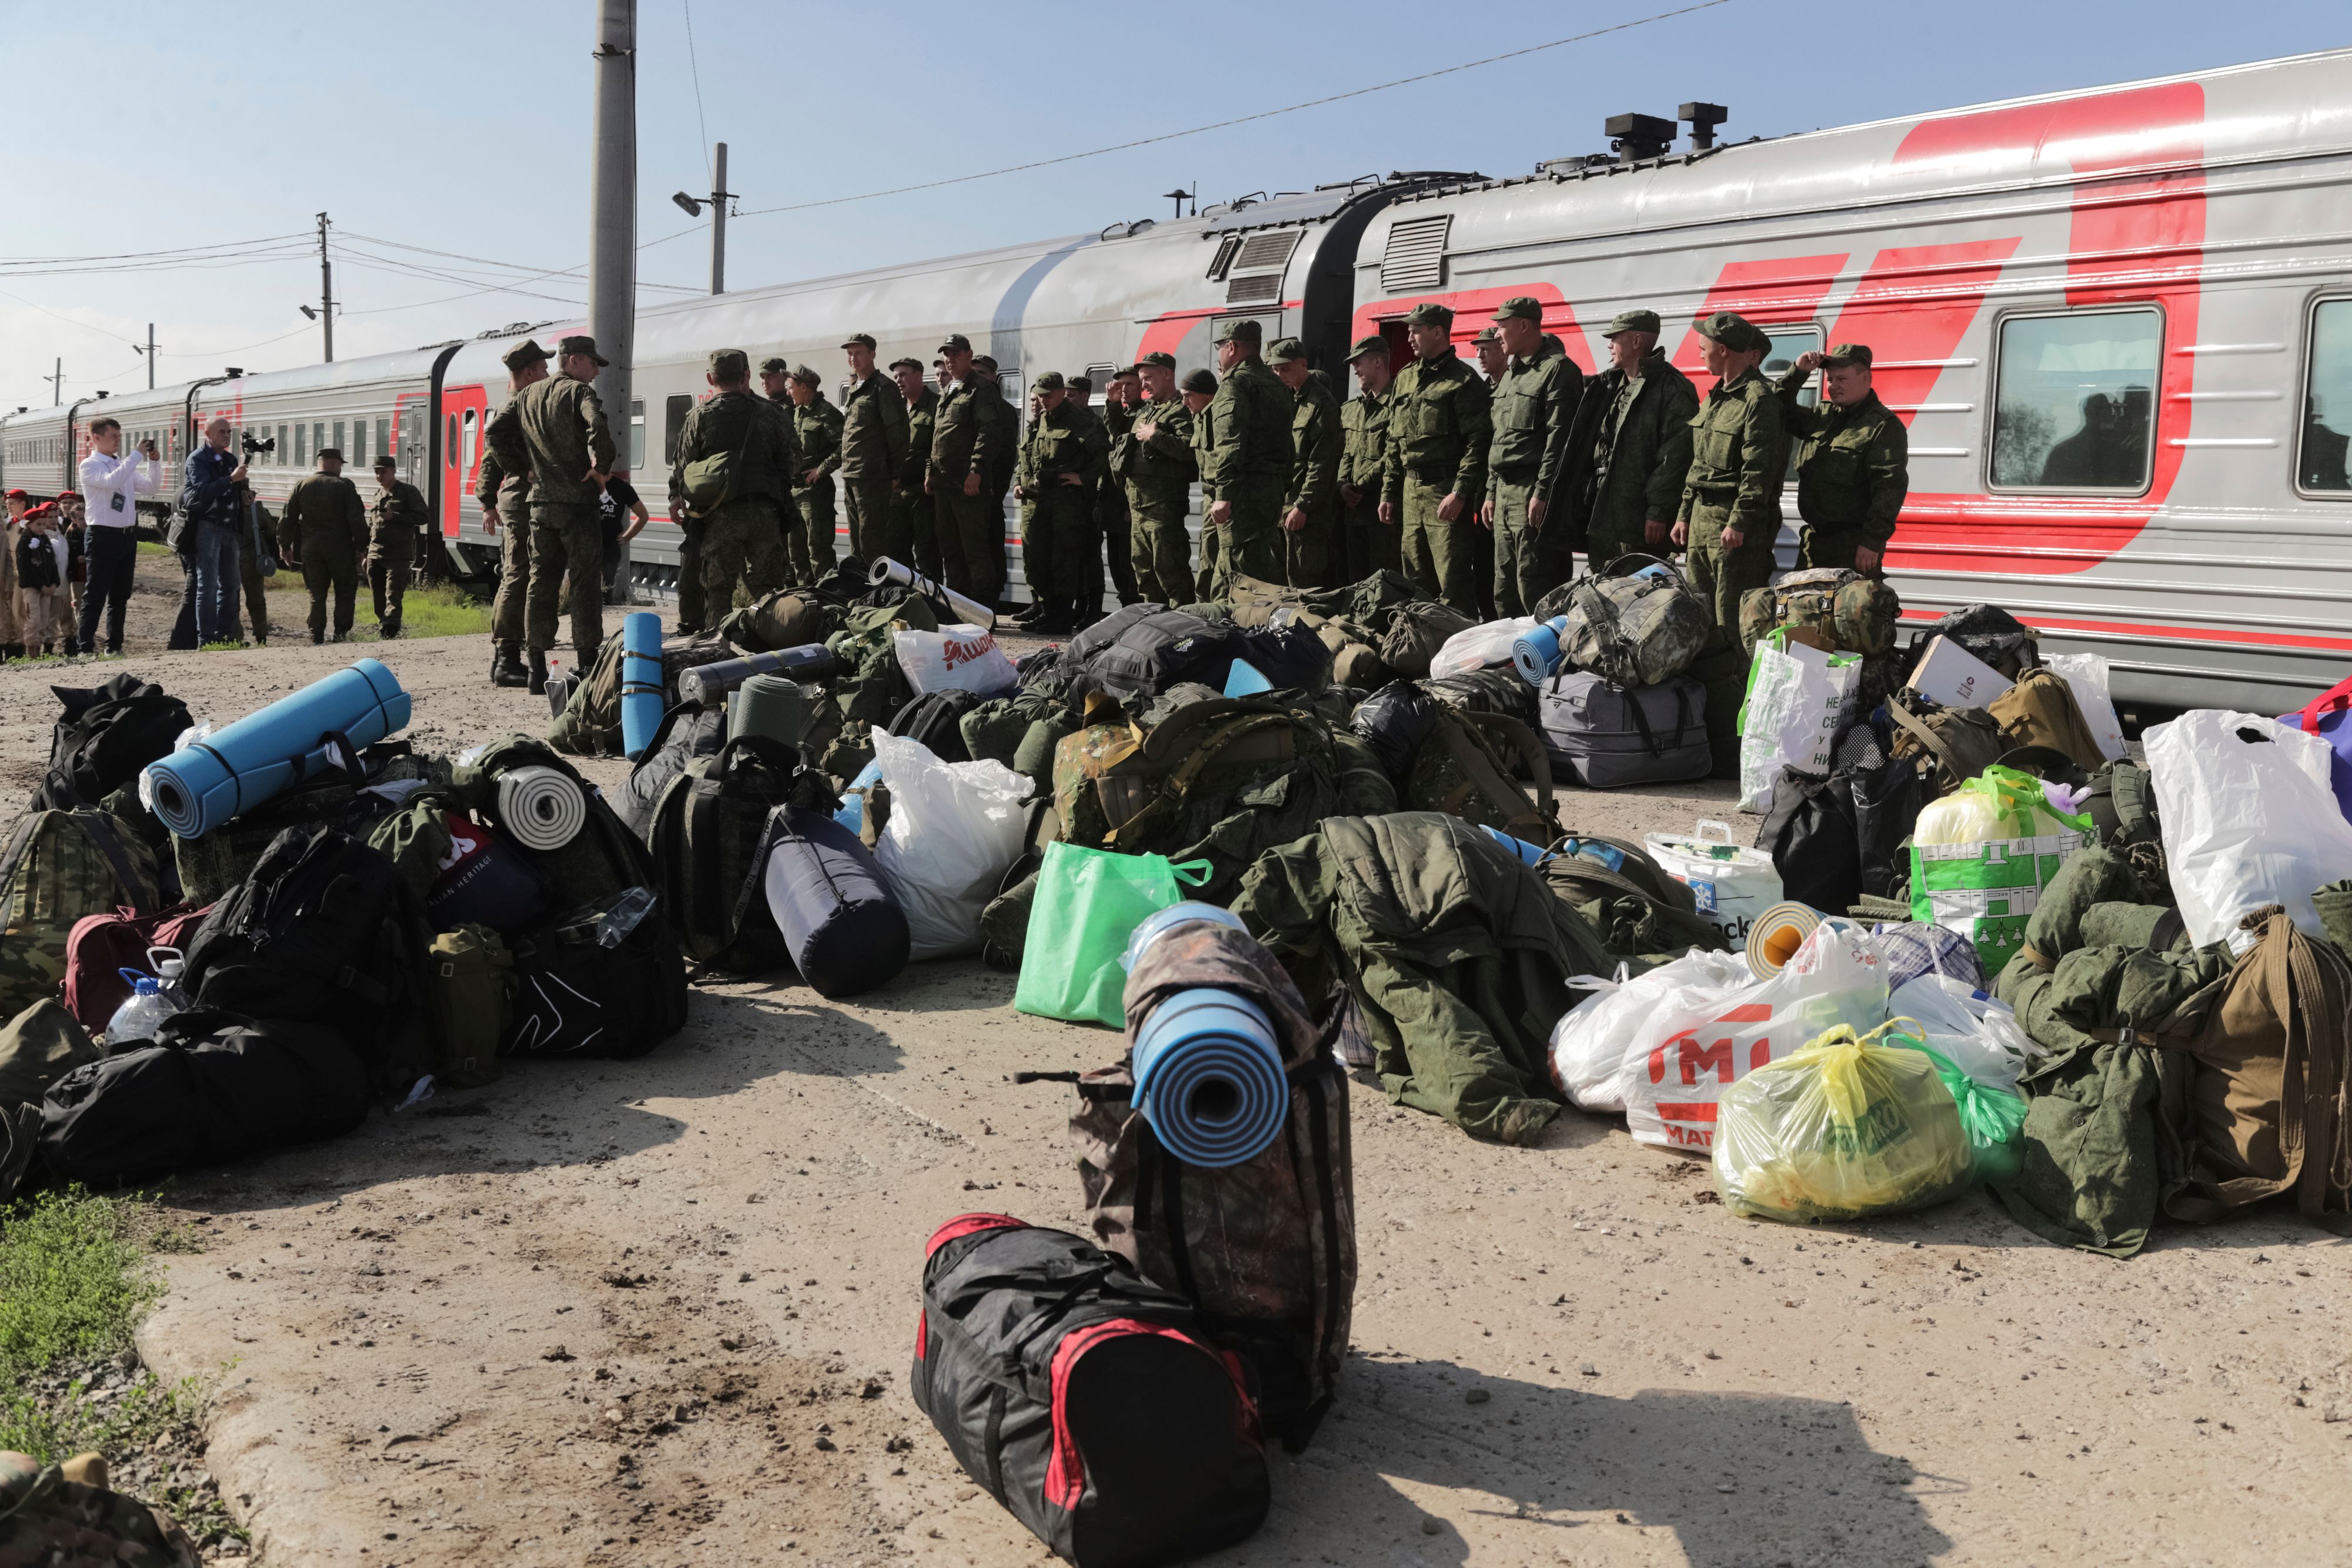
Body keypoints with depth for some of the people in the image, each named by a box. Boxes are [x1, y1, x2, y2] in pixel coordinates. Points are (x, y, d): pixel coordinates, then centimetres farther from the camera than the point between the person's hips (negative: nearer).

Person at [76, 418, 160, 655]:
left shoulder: (123, 465, 14)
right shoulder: (90, 465, -7)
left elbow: (151, 487, 14)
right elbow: (112, 482, -26)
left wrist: (154, 461, 0)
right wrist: (137, 455, -24)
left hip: (128, 536, 7)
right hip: (105, 536, -7)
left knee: (120, 596, 12)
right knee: (96, 596, -5)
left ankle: (114, 647, 20)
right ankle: (86, 649, -4)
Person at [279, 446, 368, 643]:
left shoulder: (302, 485, 5)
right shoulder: (345, 486, -5)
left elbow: (288, 518, 6)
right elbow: (357, 520, -11)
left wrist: (285, 547, 13)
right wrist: (361, 547, -4)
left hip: (311, 549, 3)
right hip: (340, 548, -3)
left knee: (317, 595, 10)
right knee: (345, 592, 9)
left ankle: (316, 637, 6)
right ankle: (341, 633, 2)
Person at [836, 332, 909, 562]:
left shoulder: (883, 388, -7)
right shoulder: (851, 391, 19)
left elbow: (897, 432, -11)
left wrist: (895, 473, -13)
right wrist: (846, 467, 17)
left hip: (872, 476, -9)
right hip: (850, 475, 9)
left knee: (872, 542, -9)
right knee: (856, 541, 13)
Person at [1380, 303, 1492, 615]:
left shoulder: (1463, 381, -6)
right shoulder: (1405, 378, 18)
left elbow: (1479, 442, -13)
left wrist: (1460, 493, -21)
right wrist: (1389, 492, 16)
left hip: (1447, 494, -8)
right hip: (1410, 492, 8)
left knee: (1453, 586, -9)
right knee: (1416, 585, 11)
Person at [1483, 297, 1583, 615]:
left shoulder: (1558, 370, -8)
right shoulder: (1510, 374, 21)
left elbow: (1559, 437, -16)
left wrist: (1542, 493, -21)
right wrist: (1491, 492, 20)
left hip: (1535, 496, -9)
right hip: (1505, 491, 10)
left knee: (1535, 593, -11)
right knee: (1505, 594, 11)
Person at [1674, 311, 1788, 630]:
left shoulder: (1758, 398, -13)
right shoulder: (1715, 397, 18)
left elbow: (1759, 470, -19)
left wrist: (1739, 523, -23)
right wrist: (1684, 515, 18)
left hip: (1737, 525, -9)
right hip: (1701, 519, 10)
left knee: (1733, 622, -10)